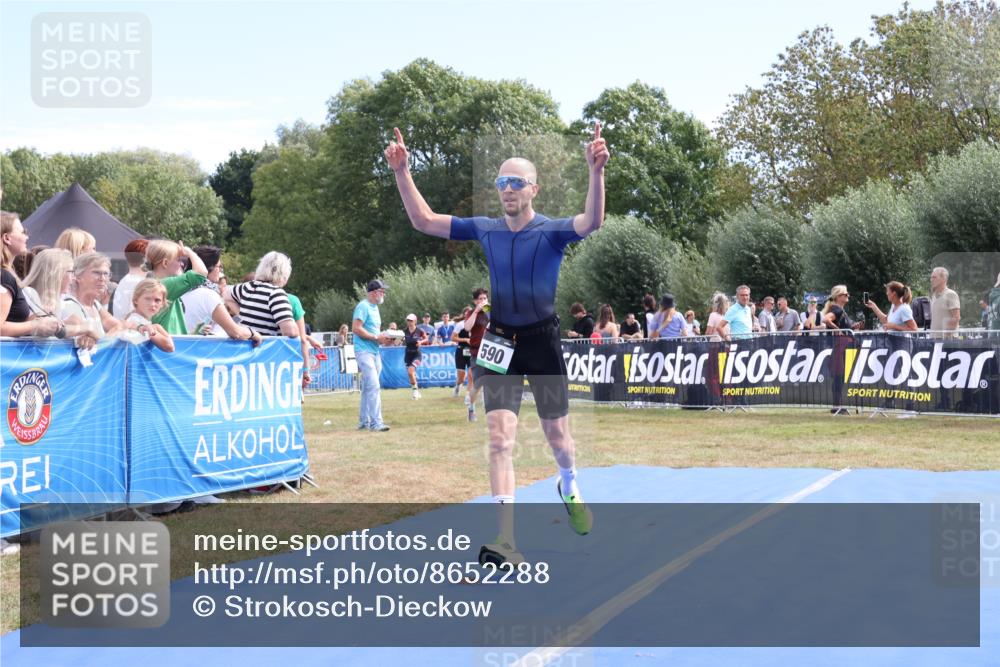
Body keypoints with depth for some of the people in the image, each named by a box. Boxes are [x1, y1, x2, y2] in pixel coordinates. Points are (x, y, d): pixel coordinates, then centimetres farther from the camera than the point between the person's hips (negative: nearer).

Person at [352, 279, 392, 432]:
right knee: (374, 386, -15)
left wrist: (384, 337, 6)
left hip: (374, 352, 10)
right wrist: (376, 337, -18)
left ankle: (364, 422, 18)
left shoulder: (374, 307, 19)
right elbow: (356, 328, -19)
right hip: (364, 351, -10)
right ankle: (376, 422, -16)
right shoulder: (363, 306, -11)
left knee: (367, 389, 12)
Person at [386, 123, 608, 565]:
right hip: (500, 343, 2)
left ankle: (570, 491, 48)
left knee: (557, 434, 14)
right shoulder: (485, 230, 1)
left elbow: (592, 222, -31)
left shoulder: (552, 231, -10)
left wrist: (596, 172, -45)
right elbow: (423, 220, 5)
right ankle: (506, 541, -12)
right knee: (499, 438, -10)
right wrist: (402, 172, -5)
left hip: (543, 341, -2)